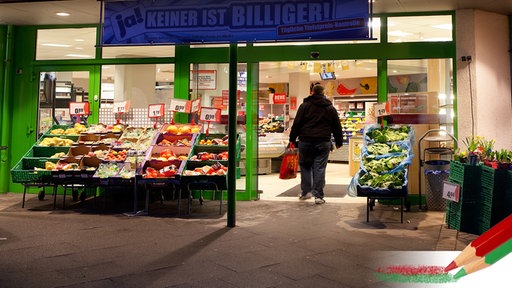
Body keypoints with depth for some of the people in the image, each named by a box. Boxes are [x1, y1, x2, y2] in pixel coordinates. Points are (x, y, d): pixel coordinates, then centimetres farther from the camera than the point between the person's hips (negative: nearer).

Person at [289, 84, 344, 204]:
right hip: (323, 142, 1)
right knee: (319, 168, 2)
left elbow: (296, 124, 0)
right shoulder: (330, 108, 11)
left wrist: (293, 139, 6)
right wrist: (339, 142, 23)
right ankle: (318, 196, 2)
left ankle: (305, 192, 16)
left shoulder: (304, 106, 4)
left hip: (305, 141, -1)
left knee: (305, 166, 14)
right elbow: (337, 127, 14)